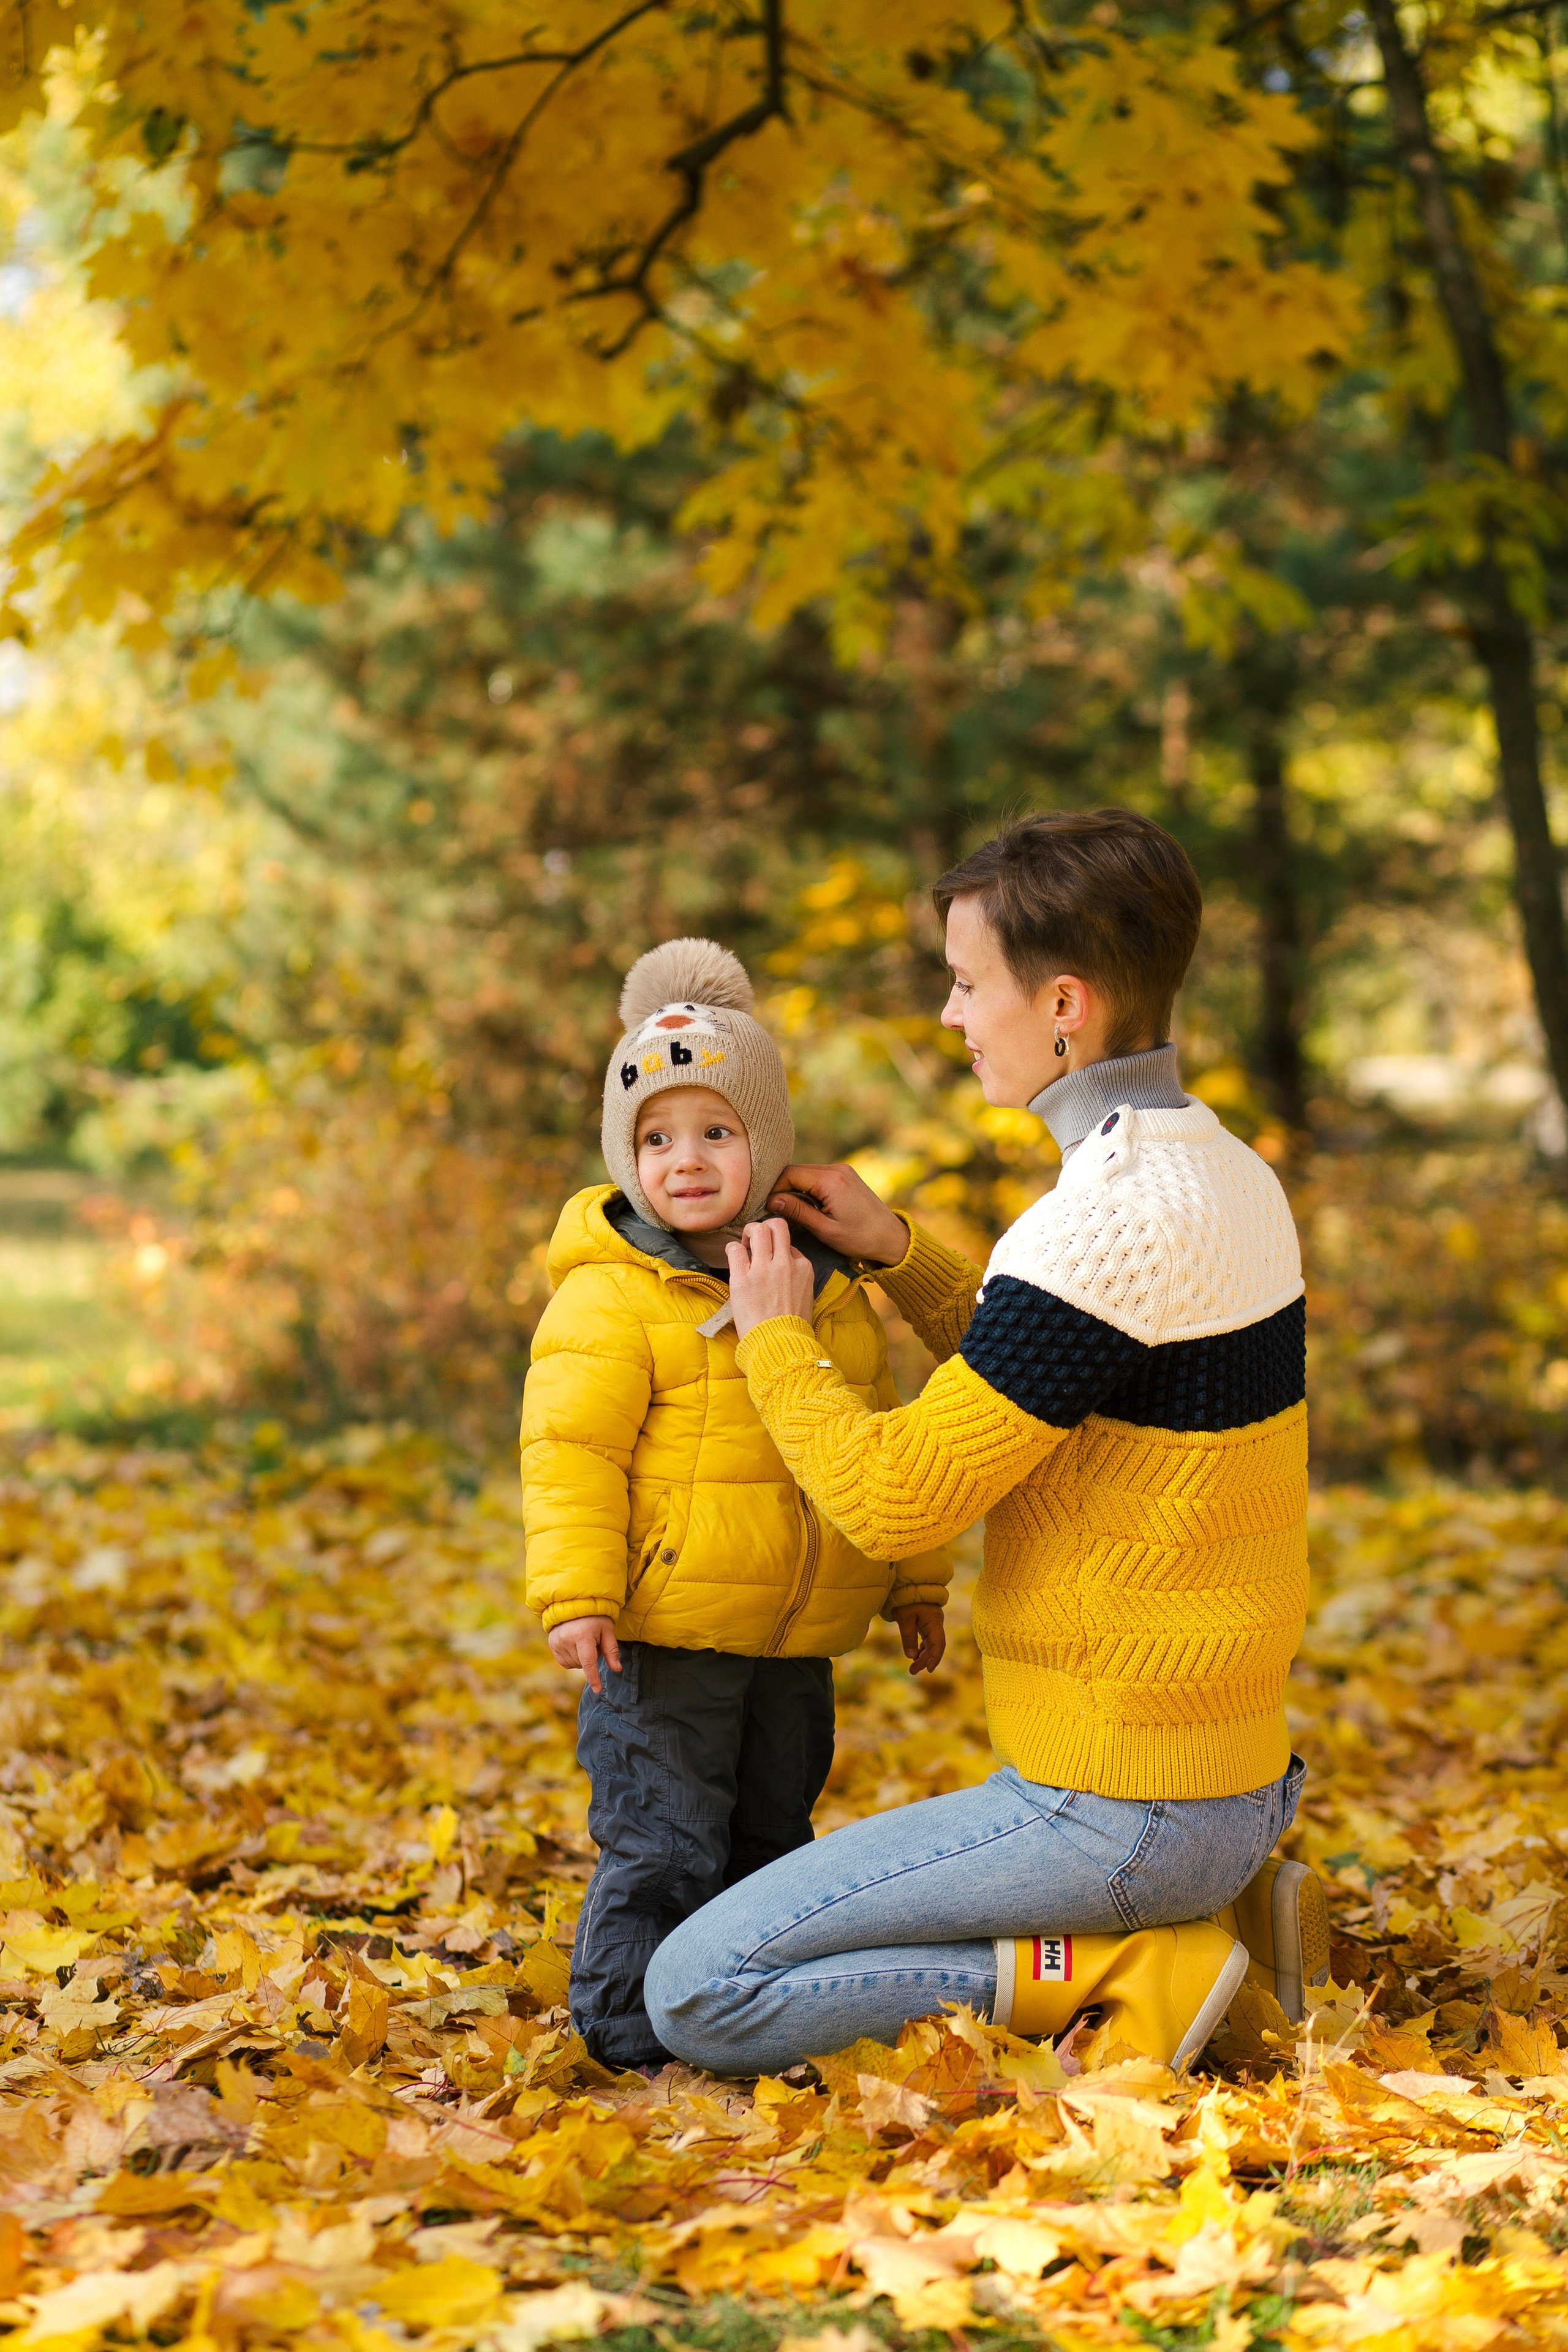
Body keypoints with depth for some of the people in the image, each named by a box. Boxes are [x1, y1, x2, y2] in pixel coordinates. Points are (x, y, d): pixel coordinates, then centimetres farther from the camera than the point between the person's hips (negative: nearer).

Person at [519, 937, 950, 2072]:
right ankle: (631, 2023, 10)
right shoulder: (611, 1298, -11)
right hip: (664, 1635, -6)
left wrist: (917, 1580, 20)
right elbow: (570, 1449, -14)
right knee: (663, 1843, -4)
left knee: (773, 1837, 17)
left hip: (796, 1639, 6)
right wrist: (576, 1596, -21)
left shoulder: (831, 1287, 8)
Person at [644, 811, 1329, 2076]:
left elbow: (895, 1498, -20)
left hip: (1114, 1813, -9)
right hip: (1238, 1782, 9)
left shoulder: (1109, 1224, -23)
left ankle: (1120, 1972, -8)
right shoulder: (1231, 1176, 7)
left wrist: (777, 1339, -3)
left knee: (698, 1994, -7)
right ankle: (1229, 1914, 14)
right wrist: (897, 1251, 13)